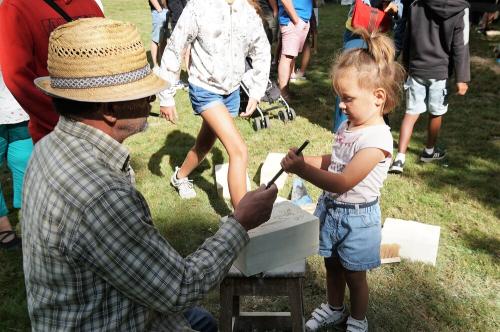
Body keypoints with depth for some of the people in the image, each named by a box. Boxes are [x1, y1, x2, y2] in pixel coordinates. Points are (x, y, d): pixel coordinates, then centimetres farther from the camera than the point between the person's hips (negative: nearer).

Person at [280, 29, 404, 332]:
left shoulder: (377, 139, -27)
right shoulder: (349, 125, -2)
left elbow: (342, 182, -30)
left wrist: (301, 169, -29)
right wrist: (305, 160, -6)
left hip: (356, 218, -7)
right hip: (330, 208, 7)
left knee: (354, 275, 15)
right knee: (332, 264, 24)